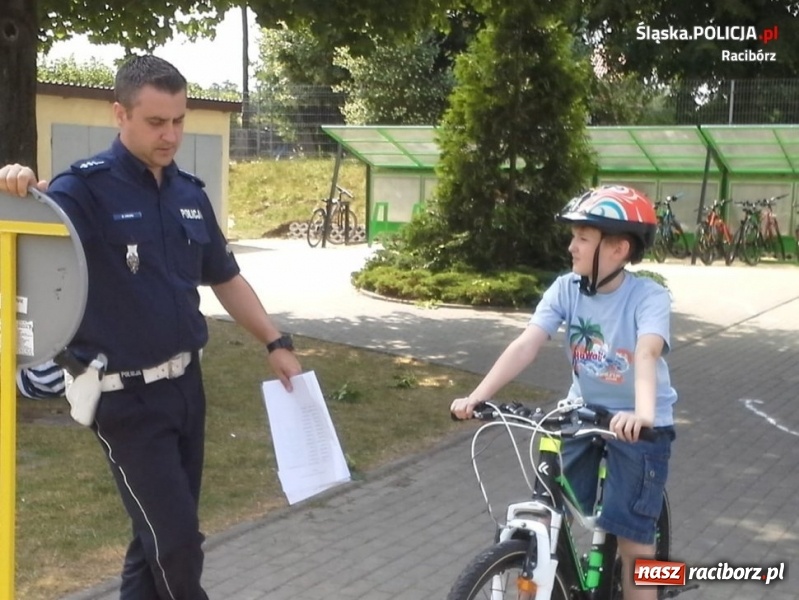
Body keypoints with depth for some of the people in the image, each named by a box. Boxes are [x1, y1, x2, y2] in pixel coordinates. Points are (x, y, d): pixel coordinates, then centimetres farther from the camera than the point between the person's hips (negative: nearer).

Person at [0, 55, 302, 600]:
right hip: (126, 395, -7)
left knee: (163, 533, 17)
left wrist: (276, 344, 11)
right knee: (177, 541, -4)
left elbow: (225, 278, 16)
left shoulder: (190, 193, 6)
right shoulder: (86, 188, -14)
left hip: (185, 380, 7)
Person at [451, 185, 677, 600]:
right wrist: (477, 396, -34)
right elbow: (527, 344, -21)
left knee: (633, 539, -2)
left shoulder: (649, 297, -20)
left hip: (637, 423, -3)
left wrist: (643, 413, -57)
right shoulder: (565, 289, -10)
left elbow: (647, 354, -38)